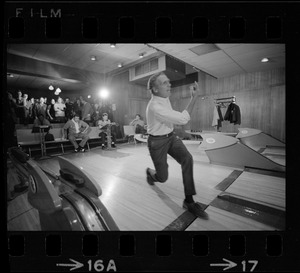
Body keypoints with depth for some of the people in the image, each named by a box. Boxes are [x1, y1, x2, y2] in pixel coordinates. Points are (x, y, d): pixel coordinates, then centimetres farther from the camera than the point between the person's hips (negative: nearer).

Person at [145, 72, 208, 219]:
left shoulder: (164, 97, -1)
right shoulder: (155, 107, -30)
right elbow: (183, 119, -30)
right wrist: (194, 98, -24)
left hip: (171, 137, 7)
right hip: (157, 142, -7)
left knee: (187, 158, -21)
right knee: (162, 178, 3)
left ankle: (189, 201, -11)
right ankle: (150, 172, 42)